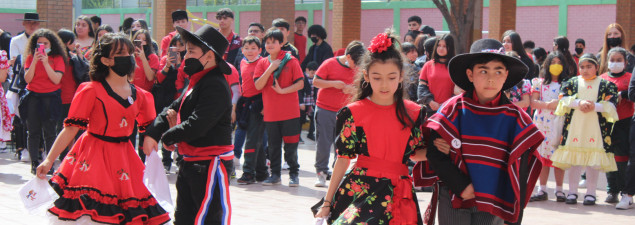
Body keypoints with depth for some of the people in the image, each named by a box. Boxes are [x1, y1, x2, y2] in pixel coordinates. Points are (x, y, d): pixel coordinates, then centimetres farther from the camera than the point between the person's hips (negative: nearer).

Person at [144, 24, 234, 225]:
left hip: (210, 164, -10)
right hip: (190, 162, 10)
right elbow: (172, 109, 17)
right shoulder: (196, 83, 14)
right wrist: (152, 133, -2)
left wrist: (168, 137, -10)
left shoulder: (215, 86, -19)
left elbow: (196, 125, -26)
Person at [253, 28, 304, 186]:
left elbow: (300, 84, -7)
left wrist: (282, 90, -18)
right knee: (273, 145, 9)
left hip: (290, 112, -3)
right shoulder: (262, 63, 6)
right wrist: (271, 68, -14)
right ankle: (275, 174, 18)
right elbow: (258, 85, -5)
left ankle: (293, 174, 11)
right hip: (270, 112, 3)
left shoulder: (291, 61, -3)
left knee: (290, 145, 0)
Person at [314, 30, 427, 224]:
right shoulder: (354, 113, 1)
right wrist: (327, 203, 5)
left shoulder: (413, 113, 7)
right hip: (360, 189, -2)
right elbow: (343, 158, 4)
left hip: (399, 195, 3)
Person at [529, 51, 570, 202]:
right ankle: (542, 190, 7)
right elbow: (533, 103, 2)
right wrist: (548, 104, -11)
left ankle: (559, 190, 5)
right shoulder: (539, 82, 10)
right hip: (542, 122, 1)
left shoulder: (567, 83, 8)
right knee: (542, 155, 1)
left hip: (560, 123, -1)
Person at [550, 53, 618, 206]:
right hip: (575, 126, 1)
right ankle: (572, 192, 10)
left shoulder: (605, 85, 7)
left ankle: (591, 193, 7)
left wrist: (595, 106, -17)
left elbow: (611, 105, -3)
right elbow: (563, 99, -2)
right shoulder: (572, 82, 11)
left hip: (596, 128, -1)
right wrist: (579, 103, -15)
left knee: (593, 160, -1)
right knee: (574, 159, 2)